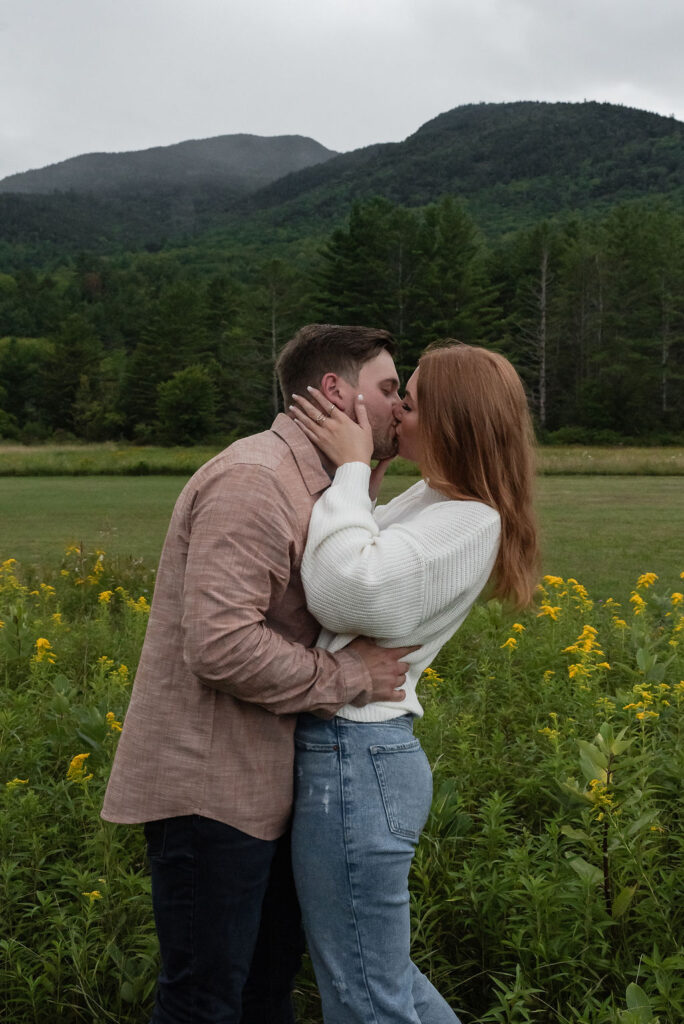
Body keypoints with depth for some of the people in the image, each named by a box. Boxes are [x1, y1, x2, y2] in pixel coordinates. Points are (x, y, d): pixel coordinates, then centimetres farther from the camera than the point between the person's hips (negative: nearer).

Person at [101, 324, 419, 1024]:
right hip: (209, 789, -10)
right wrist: (349, 678, -18)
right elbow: (222, 645, -28)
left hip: (261, 783, 10)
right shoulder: (251, 481, -20)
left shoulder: (312, 485, 13)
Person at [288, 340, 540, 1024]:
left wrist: (351, 469, -15)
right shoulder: (434, 499, 12)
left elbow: (349, 594, -26)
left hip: (355, 762, -10)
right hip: (357, 750, 10)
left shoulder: (469, 521, -16)